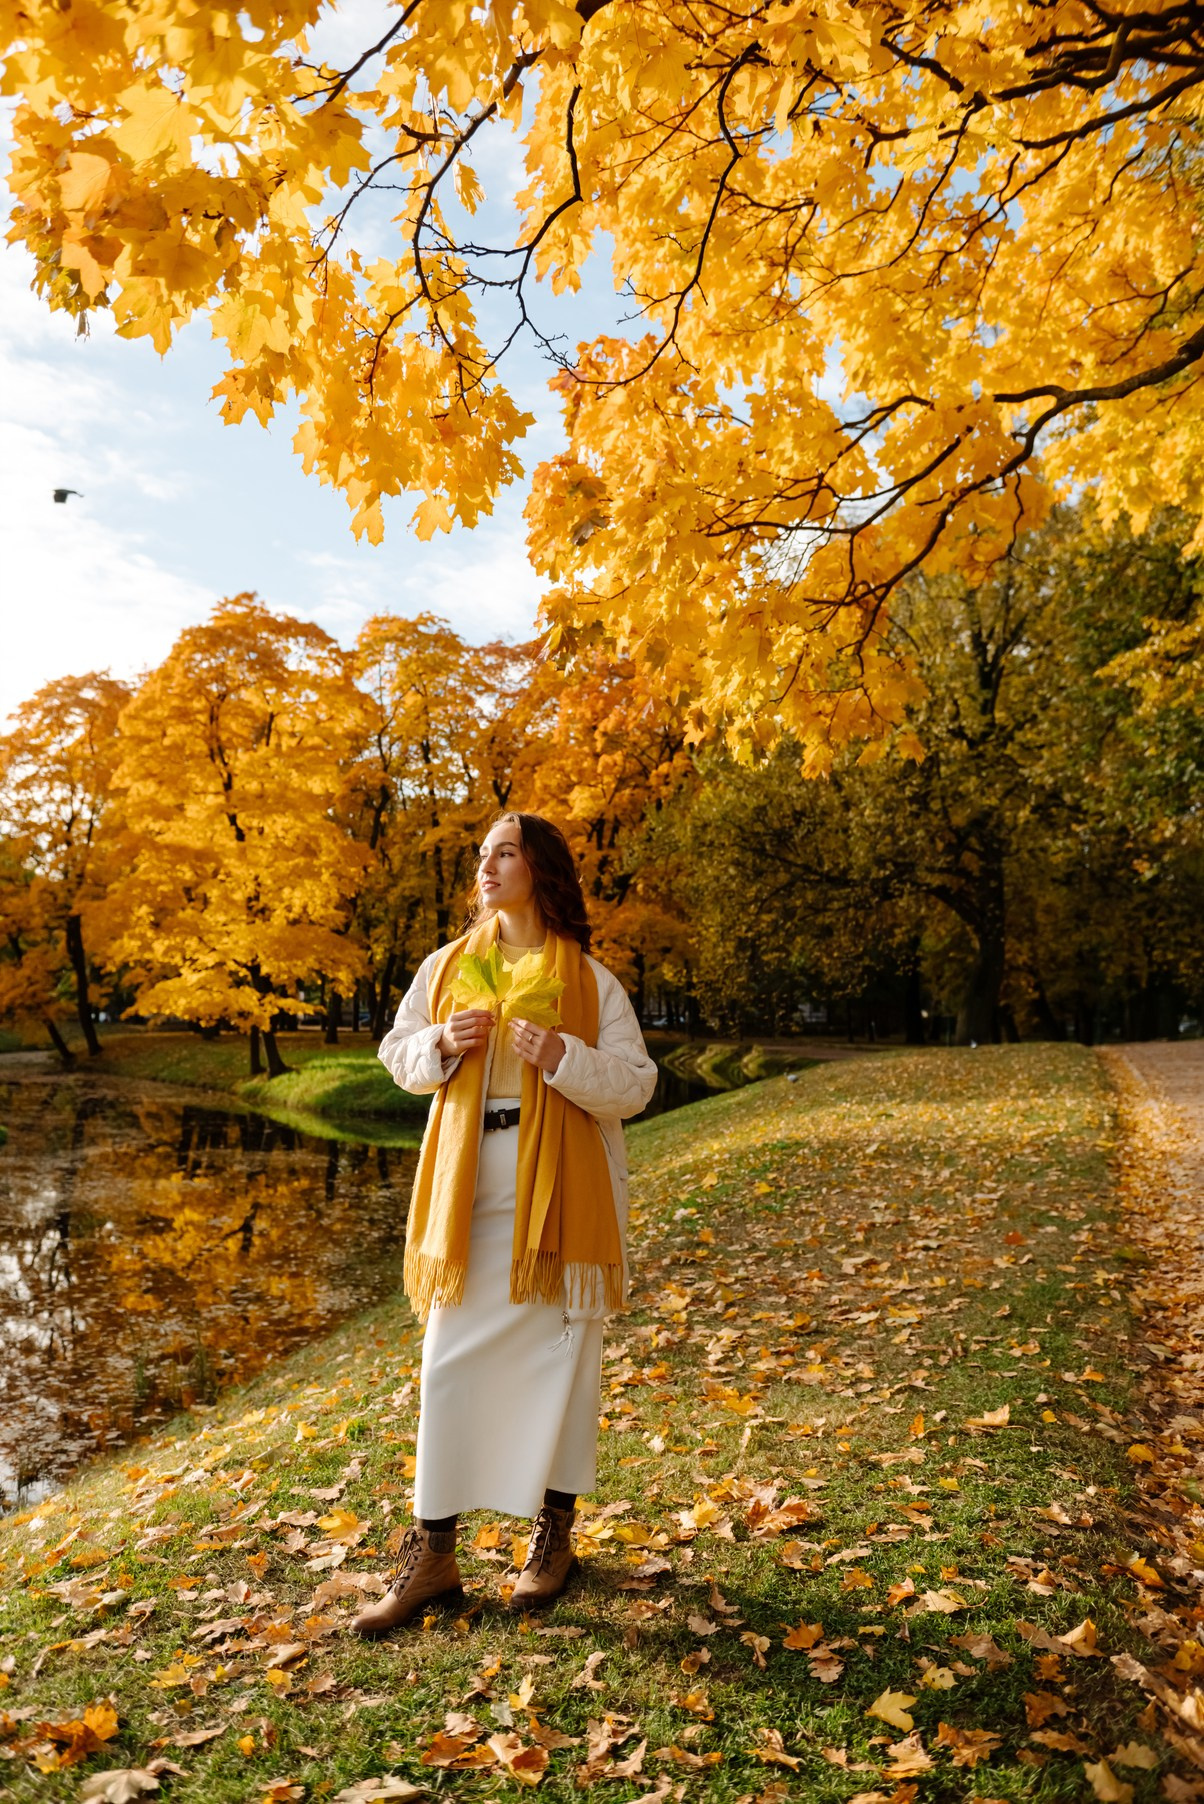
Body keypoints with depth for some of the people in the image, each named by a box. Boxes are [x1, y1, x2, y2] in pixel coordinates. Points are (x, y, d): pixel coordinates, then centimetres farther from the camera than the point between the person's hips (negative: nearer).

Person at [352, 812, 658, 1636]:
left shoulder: (591, 979, -4)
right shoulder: (448, 964, 6)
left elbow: (636, 1083, -7)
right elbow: (398, 1050, 11)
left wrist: (561, 1056, -23)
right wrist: (443, 1044, -10)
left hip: (561, 1195, -2)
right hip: (469, 1193, 3)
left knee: (561, 1358, 9)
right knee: (451, 1362, 5)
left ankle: (554, 1534, 29)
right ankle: (433, 1553, 20)